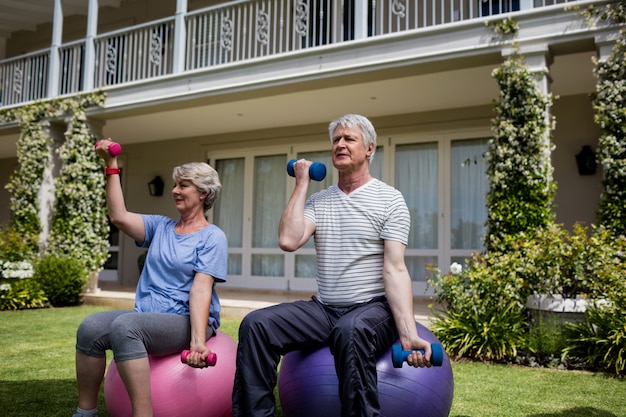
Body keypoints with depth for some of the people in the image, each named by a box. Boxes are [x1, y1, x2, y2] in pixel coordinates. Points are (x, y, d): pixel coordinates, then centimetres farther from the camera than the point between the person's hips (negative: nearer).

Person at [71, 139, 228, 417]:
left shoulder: (212, 237, -4)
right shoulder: (161, 227, 13)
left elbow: (200, 289, -15)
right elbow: (119, 217, -1)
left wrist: (197, 341, -26)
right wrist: (111, 165, 0)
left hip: (187, 321, -6)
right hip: (147, 317, 6)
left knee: (124, 326, -33)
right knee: (90, 328, -19)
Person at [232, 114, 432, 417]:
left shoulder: (389, 200, -3)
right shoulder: (317, 201, 10)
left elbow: (394, 270, -11)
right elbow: (288, 241, -9)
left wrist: (408, 334, -23)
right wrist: (302, 183, -1)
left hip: (373, 309, -4)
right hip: (323, 309, 5)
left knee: (350, 331, -39)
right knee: (256, 324, -17)